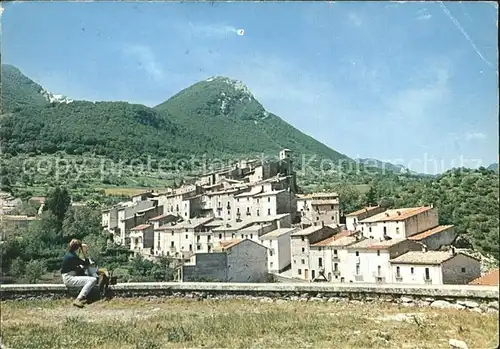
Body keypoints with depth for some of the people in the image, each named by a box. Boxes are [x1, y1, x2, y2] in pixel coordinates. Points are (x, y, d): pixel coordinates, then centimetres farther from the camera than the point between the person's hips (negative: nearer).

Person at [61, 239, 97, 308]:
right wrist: (84, 253, -12)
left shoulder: (68, 254, 9)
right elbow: (87, 264, -13)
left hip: (68, 277, 10)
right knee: (93, 280, -20)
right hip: (69, 279, -10)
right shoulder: (73, 257, -21)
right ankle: (78, 300, -24)